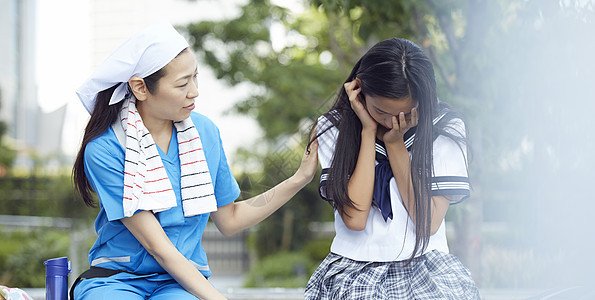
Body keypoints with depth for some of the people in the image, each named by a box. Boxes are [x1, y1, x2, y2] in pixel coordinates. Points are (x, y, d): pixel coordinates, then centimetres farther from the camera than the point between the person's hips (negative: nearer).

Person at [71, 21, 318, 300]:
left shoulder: (205, 132, 4)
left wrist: (300, 178, 7)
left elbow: (229, 219, 13)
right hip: (115, 278, -3)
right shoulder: (104, 150, -13)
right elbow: (159, 247, -16)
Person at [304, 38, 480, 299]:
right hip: (355, 273, -1)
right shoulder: (333, 129, -1)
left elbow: (429, 223, -9)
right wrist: (369, 132, -11)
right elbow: (354, 218, -13)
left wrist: (395, 143, -11)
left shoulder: (446, 129, -2)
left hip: (425, 267, 1)